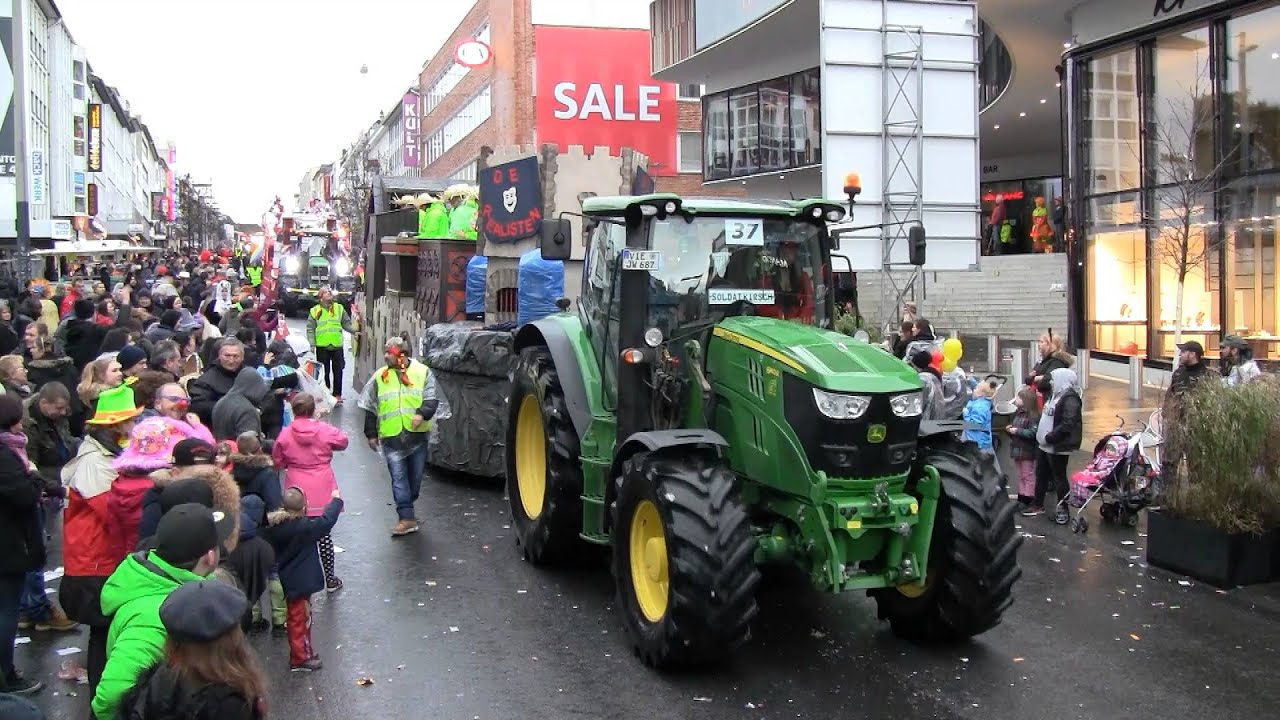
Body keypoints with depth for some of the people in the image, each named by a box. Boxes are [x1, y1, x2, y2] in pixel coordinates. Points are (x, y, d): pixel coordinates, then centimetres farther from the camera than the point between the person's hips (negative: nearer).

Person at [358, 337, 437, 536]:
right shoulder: (379, 377, 6)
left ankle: (406, 510, 32)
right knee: (398, 478, -6)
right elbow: (370, 408, 12)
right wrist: (371, 434, 11)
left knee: (415, 476, 10)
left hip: (417, 434, 0)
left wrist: (422, 413, -24)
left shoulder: (422, 372, 1)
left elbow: (430, 399, -4)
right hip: (391, 437, 0)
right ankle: (407, 518, -5)